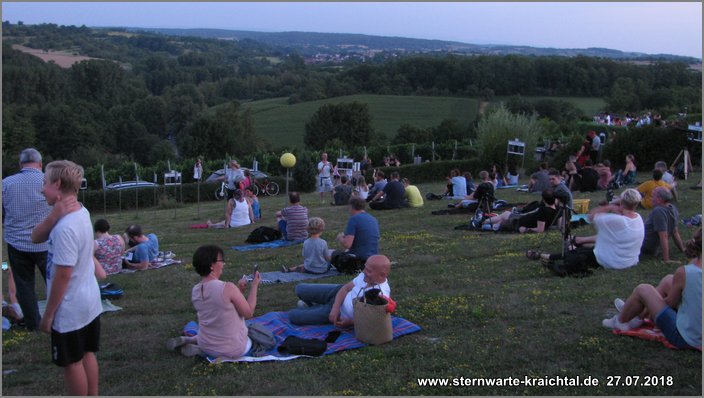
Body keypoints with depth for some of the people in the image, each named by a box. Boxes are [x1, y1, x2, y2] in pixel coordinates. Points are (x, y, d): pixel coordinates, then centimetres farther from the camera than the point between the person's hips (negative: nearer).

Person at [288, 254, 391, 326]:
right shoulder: (366, 275, -19)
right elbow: (346, 287, -6)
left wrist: (350, 322, -28)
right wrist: (336, 307, -18)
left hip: (341, 315, -5)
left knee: (293, 315, -2)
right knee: (300, 289, 14)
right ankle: (314, 306, 43)